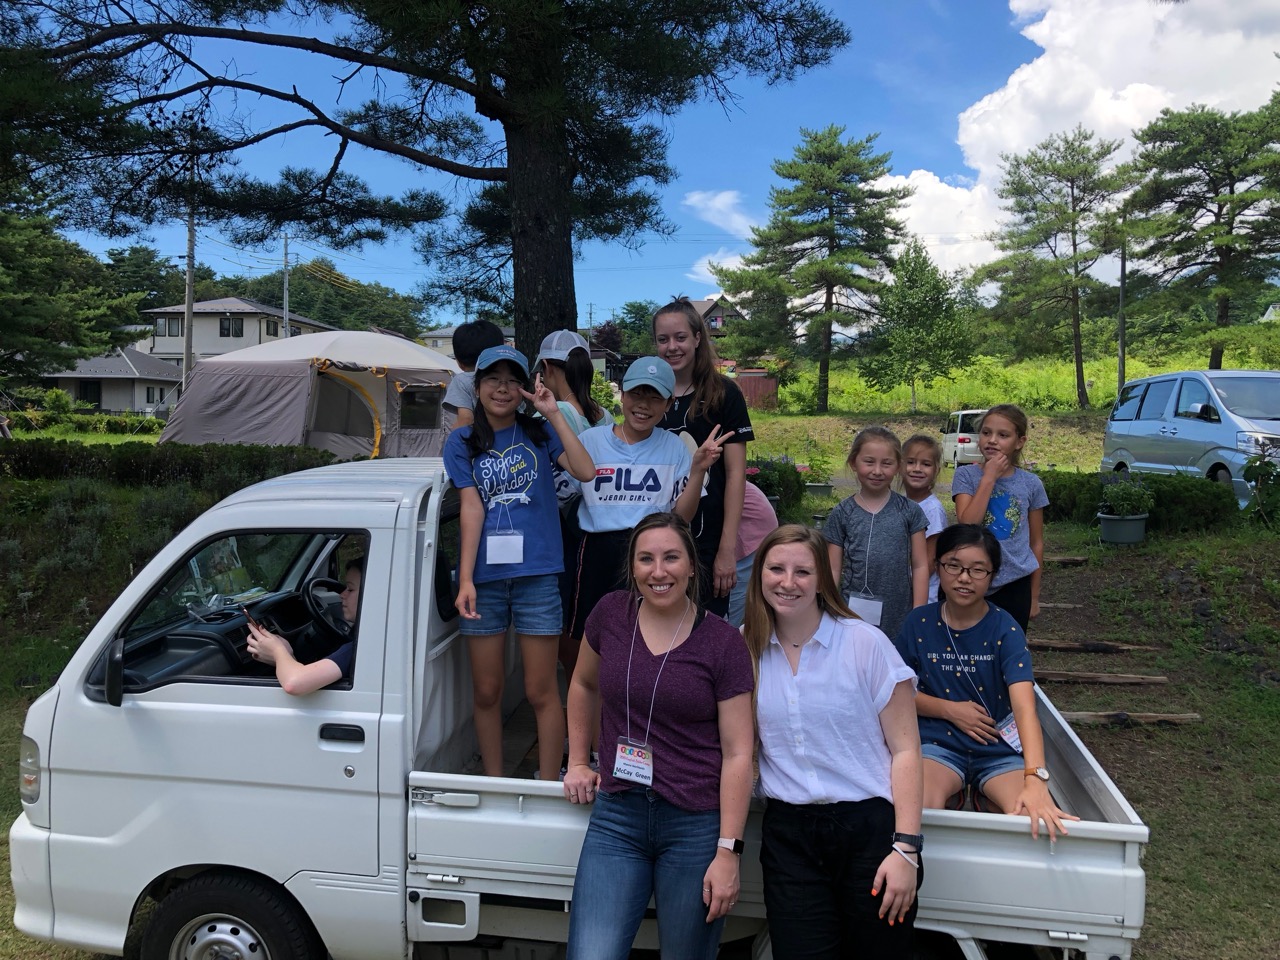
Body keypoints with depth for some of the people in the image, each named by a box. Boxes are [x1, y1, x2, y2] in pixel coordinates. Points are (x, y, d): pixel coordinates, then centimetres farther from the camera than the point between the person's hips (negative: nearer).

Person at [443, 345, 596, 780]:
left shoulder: (539, 433, 6)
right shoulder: (462, 442, 8)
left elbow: (586, 471, -11)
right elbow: (471, 508, -2)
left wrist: (553, 413, -9)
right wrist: (465, 578, -12)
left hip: (537, 573, -1)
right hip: (484, 575, 1)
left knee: (541, 692, 3)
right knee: (486, 692, 9)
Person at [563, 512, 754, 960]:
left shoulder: (724, 643, -8)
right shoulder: (611, 614, -1)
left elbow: (737, 754, -8)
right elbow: (584, 685, 19)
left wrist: (728, 852, -11)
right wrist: (578, 762, 16)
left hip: (697, 825, -2)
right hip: (617, 816, 2)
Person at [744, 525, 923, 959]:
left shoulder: (865, 643, -7)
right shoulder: (746, 648, 2)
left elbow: (905, 749, -5)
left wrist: (906, 848, -11)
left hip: (870, 826, -2)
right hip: (788, 833, 2)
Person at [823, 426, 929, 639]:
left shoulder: (909, 512, 2)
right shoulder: (842, 514, 2)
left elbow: (919, 566, 3)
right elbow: (833, 570, 4)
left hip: (899, 621, 0)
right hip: (852, 616, 0)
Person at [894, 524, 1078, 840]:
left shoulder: (1005, 630, -9)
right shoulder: (919, 624, -1)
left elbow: (1024, 706, -24)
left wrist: (1036, 780, -39)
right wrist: (950, 709, -10)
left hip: (1000, 749, 1)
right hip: (938, 744, -1)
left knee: (1036, 819, -27)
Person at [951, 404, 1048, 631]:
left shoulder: (1031, 484, 1)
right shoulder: (966, 475, -5)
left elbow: (1036, 542, 7)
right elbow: (967, 526, -19)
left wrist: (1034, 596, 9)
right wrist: (989, 477, -17)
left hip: (1016, 586, 2)